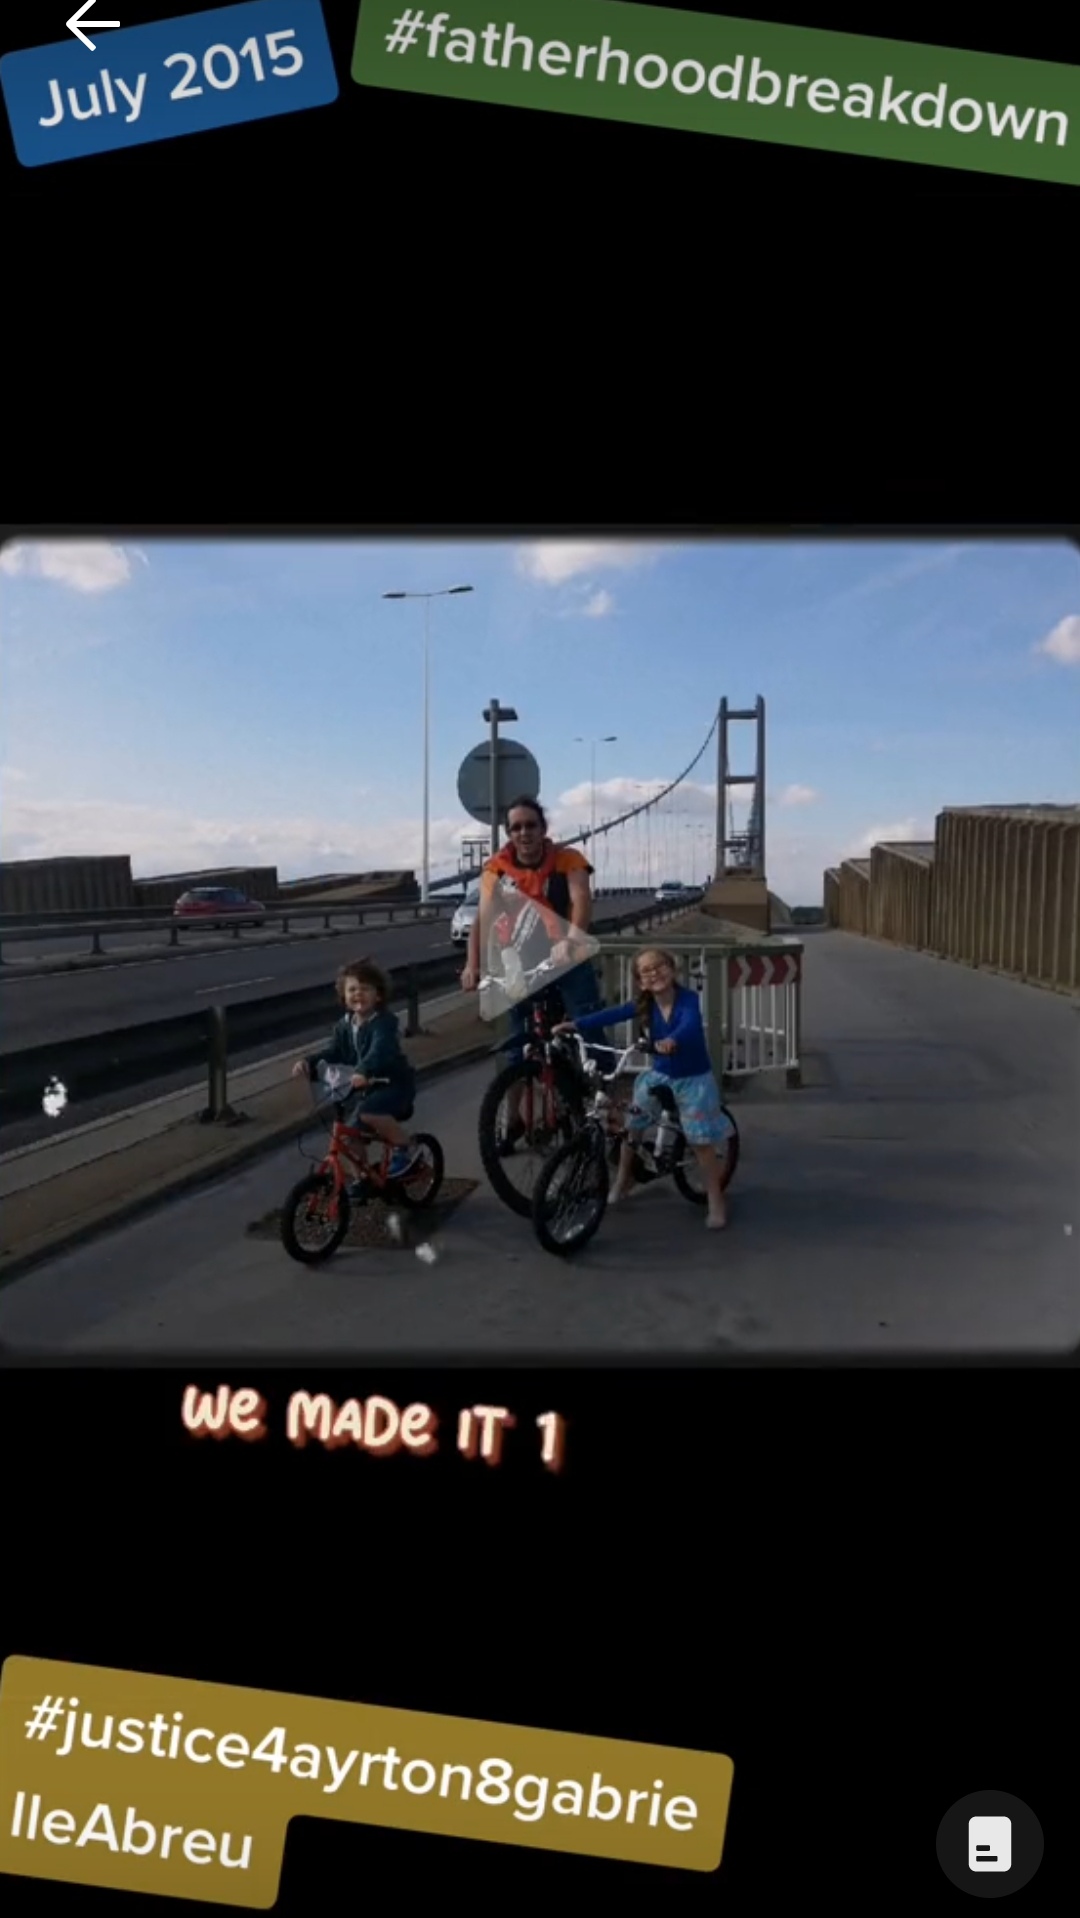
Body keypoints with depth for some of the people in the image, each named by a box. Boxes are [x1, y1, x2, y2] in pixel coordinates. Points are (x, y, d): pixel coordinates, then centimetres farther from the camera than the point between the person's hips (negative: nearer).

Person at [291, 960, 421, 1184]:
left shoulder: (384, 1022, -19)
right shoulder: (345, 1025, 4)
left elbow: (380, 1051, -36)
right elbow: (333, 1052, -2)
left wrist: (364, 1072, -55)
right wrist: (309, 1063, -21)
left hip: (394, 1084, -8)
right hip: (363, 1088, 8)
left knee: (368, 1113, -32)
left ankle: (408, 1148, -10)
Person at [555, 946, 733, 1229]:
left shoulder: (688, 999, -23)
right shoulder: (643, 1005, -10)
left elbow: (689, 1026, -42)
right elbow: (612, 1014, -19)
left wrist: (672, 1041, -63)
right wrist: (575, 1024, -30)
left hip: (694, 1078, -5)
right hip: (660, 1074, 5)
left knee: (701, 1141, -4)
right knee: (631, 1124, 8)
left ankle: (716, 1202, 10)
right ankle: (624, 1179, 31)